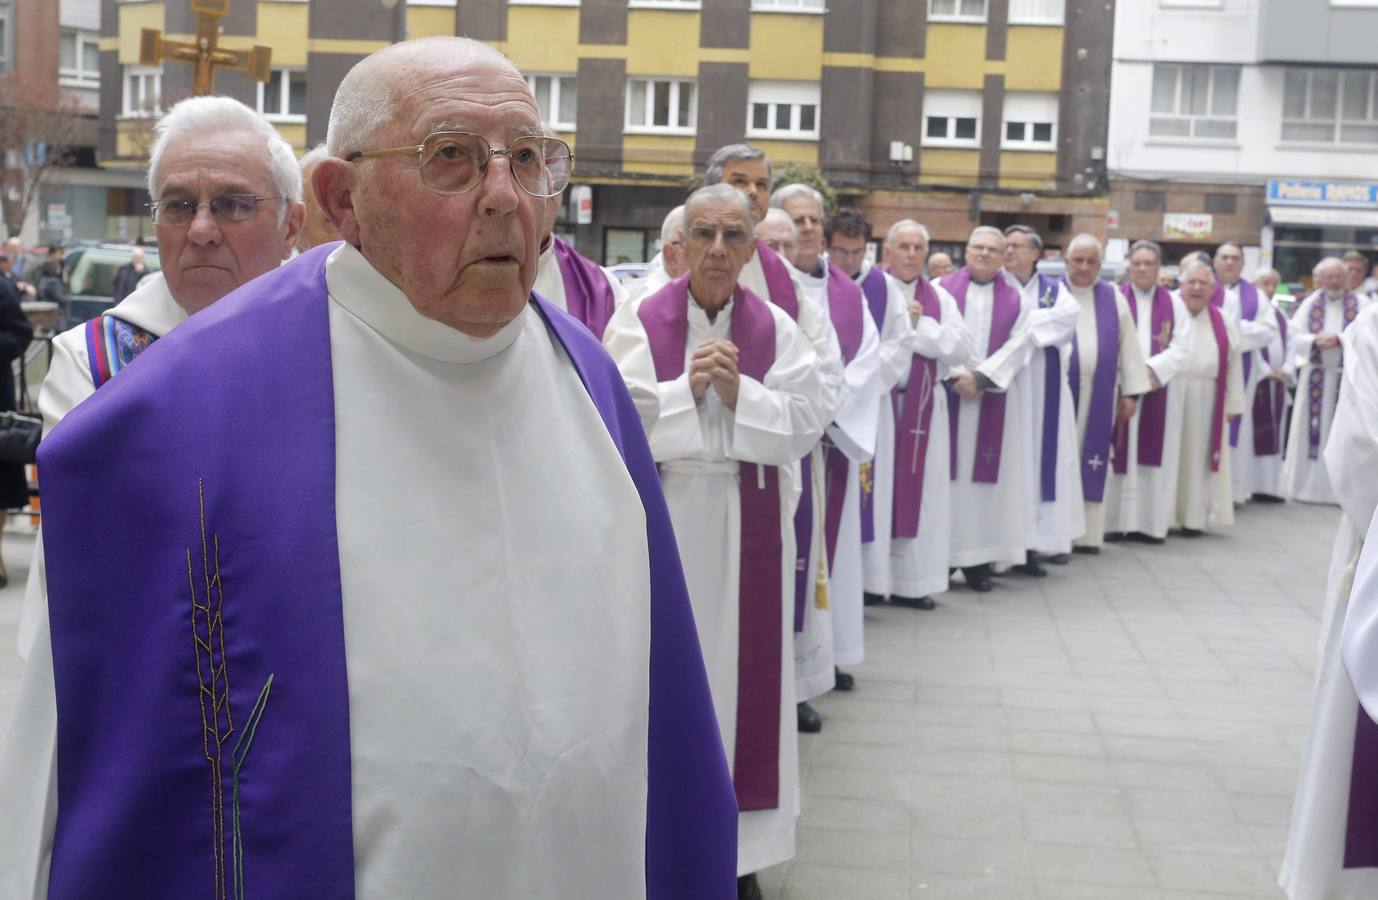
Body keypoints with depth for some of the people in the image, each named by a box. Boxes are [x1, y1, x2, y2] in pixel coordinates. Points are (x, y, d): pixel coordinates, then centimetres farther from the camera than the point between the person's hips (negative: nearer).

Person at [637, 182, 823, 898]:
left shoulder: (778, 331, 3)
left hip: (747, 524, 1)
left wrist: (738, 390, -18)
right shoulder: (639, 321, -2)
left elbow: (802, 427, -4)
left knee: (741, 669, 6)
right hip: (662, 517, -1)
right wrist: (686, 388, -20)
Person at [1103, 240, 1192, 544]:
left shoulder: (1174, 303, 9)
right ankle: (1116, 520, 1)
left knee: (1155, 456, 2)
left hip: (1160, 390, 2)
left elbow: (1180, 348, 0)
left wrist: (1152, 370, -14)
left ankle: (1151, 521, 5)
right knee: (1121, 454, -3)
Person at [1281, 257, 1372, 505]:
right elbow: (1294, 335, -1)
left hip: (1348, 376, -2)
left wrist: (1340, 339, -21)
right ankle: (1307, 486, 12)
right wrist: (1315, 340, -18)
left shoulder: (1360, 304, 0)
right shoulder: (1309, 304, 6)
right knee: (1312, 429, 4)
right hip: (1315, 375, 2)